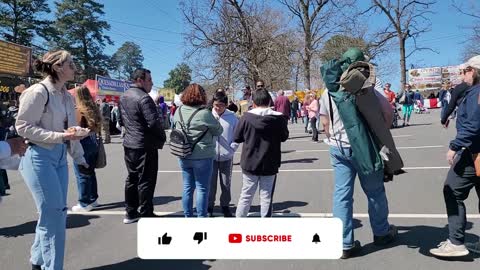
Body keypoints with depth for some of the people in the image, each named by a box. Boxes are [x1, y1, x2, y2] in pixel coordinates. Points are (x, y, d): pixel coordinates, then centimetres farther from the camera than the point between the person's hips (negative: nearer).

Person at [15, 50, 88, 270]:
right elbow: (23, 127, -14)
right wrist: (59, 136, -20)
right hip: (39, 157, -8)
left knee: (55, 214, 12)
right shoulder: (38, 92, -13)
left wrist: (79, 157, 14)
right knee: (53, 215, -5)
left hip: (60, 157, 8)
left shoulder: (67, 96, 11)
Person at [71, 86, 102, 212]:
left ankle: (84, 203, 8)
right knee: (90, 172, 17)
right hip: (93, 143, 7)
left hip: (83, 144, -7)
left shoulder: (79, 110, -14)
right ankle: (93, 199, 26)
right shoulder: (94, 109, 6)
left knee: (82, 174, 2)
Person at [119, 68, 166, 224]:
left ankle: (130, 213, 24)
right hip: (145, 146, -9)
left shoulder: (124, 97, 11)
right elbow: (154, 122, -23)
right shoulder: (143, 98, -18)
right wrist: (162, 138, -8)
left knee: (132, 178, 16)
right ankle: (146, 215, 8)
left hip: (129, 144, 9)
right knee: (146, 181, 0)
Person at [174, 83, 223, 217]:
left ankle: (188, 216, 26)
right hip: (202, 156, -5)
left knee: (187, 187, 16)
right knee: (202, 189, 6)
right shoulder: (204, 113, -18)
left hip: (184, 156, 6)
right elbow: (218, 131, -6)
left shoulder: (179, 111, -1)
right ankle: (201, 217, 14)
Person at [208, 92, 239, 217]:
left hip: (227, 157, 1)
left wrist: (231, 149, -8)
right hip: (211, 156, 0)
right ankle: (209, 206, 23)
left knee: (226, 183, 11)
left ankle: (225, 205, 28)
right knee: (211, 183, 7)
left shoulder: (232, 117, -3)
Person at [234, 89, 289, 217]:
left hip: (250, 163, 0)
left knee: (246, 195, 14)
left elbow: (236, 138, -3)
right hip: (270, 165, 0)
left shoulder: (246, 117, -11)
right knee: (266, 197, 9)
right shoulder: (279, 118, -9)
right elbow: (284, 137, 7)